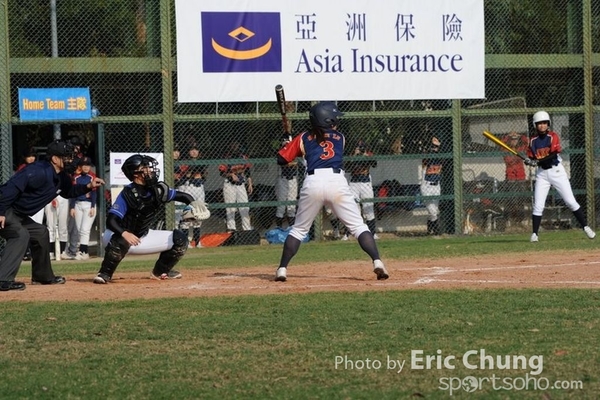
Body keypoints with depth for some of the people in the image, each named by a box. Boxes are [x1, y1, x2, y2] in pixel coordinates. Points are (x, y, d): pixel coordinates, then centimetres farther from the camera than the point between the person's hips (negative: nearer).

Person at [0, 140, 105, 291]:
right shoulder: (39, 172, -25)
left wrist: (88, 186, 10)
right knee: (20, 235, -29)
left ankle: (43, 276, 34)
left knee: (40, 232, 21)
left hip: (17, 215, 11)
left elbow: (68, 192, 27)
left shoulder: (61, 177, 7)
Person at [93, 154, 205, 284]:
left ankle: (160, 271, 18)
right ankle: (105, 274, -20)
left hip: (143, 236, 6)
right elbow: (111, 221, -31)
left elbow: (182, 195, 3)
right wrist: (125, 234, -51)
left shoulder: (158, 190, -7)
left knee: (180, 239, -1)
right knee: (121, 241, -42)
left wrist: (193, 203, -20)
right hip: (120, 236, -6)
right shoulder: (128, 194, -25)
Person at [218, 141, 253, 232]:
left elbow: (247, 172, 11)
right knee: (230, 207, 1)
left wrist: (250, 184, 9)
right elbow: (222, 172, -10)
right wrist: (231, 175, -24)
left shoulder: (243, 158, 4)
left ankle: (247, 228, 4)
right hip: (229, 184, -3)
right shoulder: (227, 158, -8)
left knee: (245, 207, 0)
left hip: (241, 184, 3)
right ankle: (231, 227, 7)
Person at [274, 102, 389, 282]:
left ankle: (282, 269, 8)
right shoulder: (340, 138, 20)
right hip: (337, 181, -1)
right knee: (359, 226, 3)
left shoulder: (303, 138, 17)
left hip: (312, 183, 1)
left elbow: (281, 159, 17)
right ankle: (377, 262, -13)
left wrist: (290, 144, 37)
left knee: (298, 229, 14)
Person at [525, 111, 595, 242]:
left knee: (571, 201, -2)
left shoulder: (553, 136, -7)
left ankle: (585, 227, 6)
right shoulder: (533, 140, 4)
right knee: (538, 205, -5)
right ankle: (535, 233, 2)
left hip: (556, 171, -2)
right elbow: (531, 157, 6)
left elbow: (554, 154, -18)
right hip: (541, 173, 2)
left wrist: (538, 161, -28)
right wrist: (530, 161, -18)